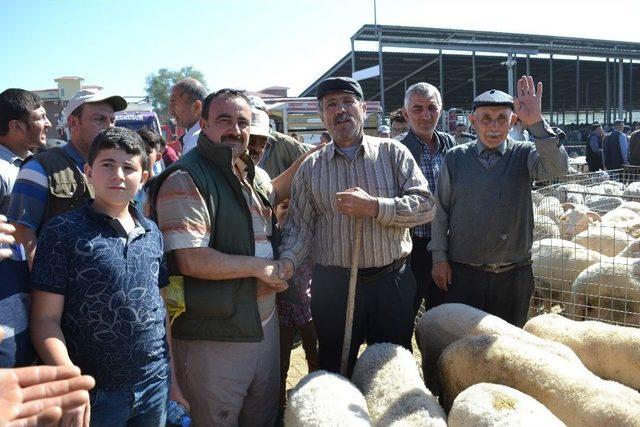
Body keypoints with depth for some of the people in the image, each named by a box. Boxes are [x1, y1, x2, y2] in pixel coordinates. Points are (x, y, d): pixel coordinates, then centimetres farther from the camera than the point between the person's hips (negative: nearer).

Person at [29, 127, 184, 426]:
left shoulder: (152, 233, 5)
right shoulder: (63, 231, -9)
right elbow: (46, 319, -10)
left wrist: (174, 373, 11)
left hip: (156, 385, 4)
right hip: (96, 392, -4)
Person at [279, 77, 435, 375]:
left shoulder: (393, 153, 2)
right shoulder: (310, 168, 5)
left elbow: (425, 205, -6)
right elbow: (300, 227, 1)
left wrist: (374, 207, -18)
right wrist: (288, 261, -17)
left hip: (392, 282, 0)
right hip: (332, 287, 1)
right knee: (336, 371, 15)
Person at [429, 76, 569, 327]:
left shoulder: (523, 155, 0)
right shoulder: (455, 158, 2)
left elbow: (557, 167, -21)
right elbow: (440, 210, 4)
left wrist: (536, 122, -32)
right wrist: (439, 257, 1)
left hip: (514, 275, 0)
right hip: (462, 273, 0)